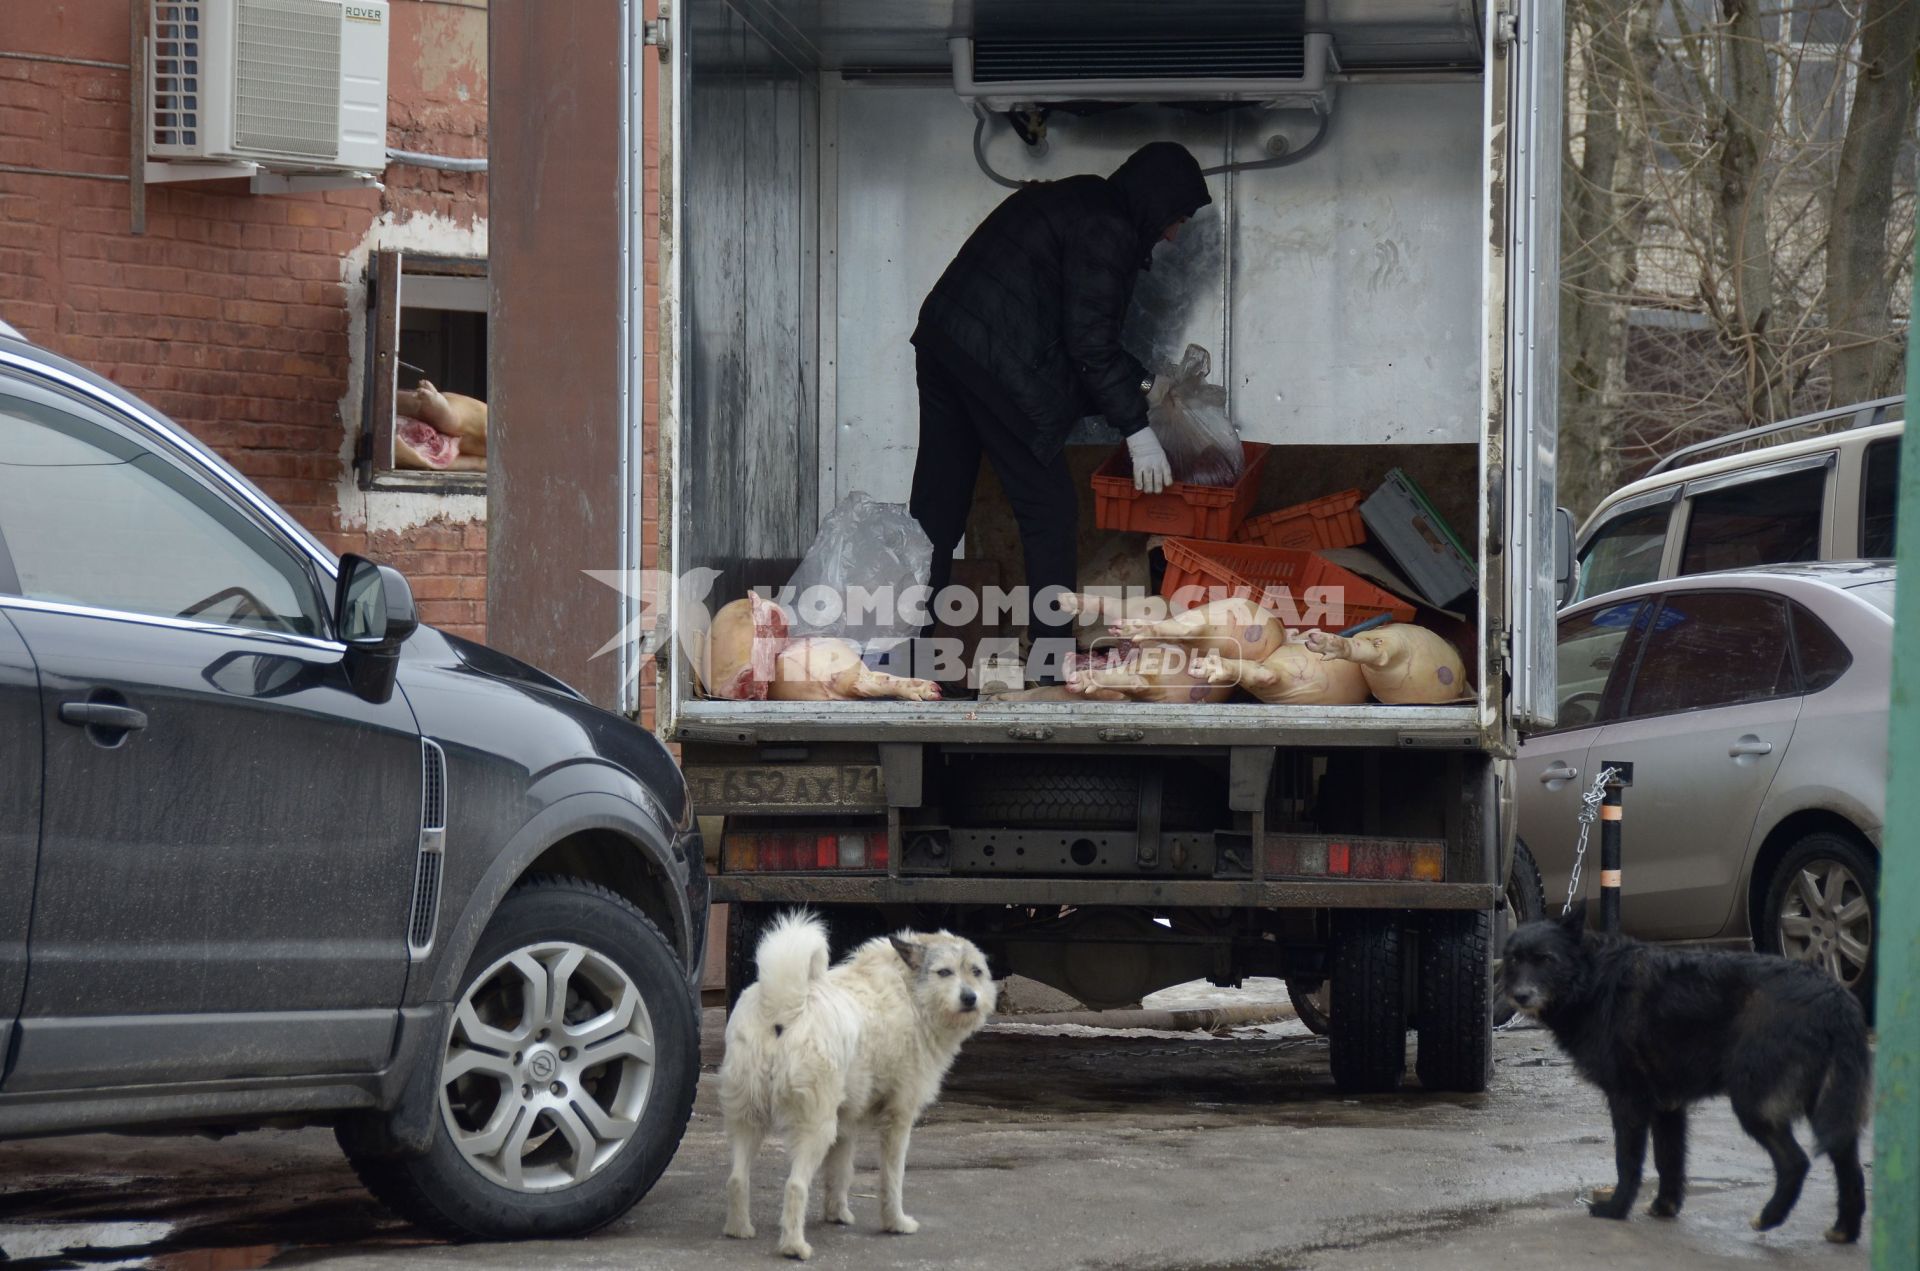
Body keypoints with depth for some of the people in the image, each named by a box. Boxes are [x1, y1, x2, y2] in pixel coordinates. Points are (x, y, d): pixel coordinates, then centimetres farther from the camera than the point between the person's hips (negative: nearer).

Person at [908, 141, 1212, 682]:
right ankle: (1053, 666, 3)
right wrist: (1137, 429, -7)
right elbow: (1089, 342, -12)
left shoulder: (1076, 201, 22)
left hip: (940, 337, 10)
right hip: (997, 367, -10)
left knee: (937, 508, 11)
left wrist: (1141, 383, 28)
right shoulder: (1108, 230, -8)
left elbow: (1083, 326, 28)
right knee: (1049, 510, 0)